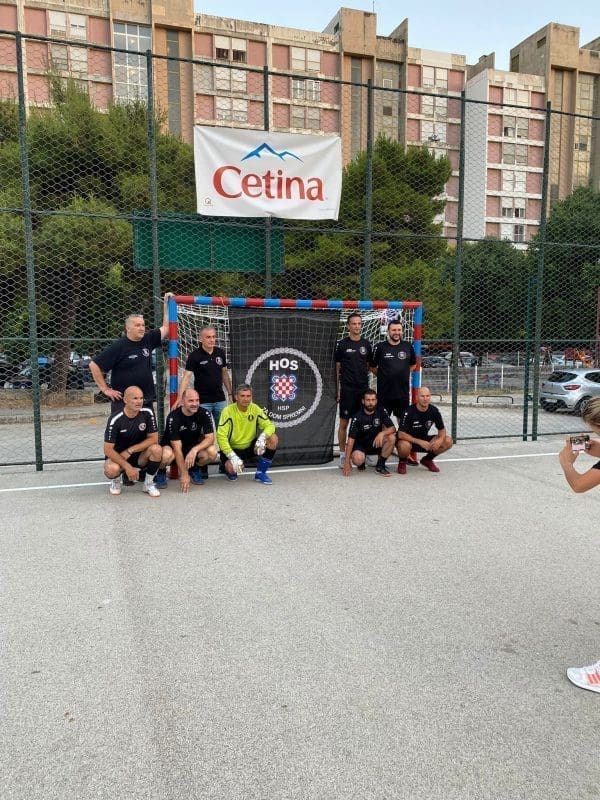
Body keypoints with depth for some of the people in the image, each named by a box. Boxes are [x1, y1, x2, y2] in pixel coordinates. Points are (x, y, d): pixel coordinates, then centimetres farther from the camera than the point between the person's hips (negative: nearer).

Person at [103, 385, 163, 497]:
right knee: (112, 469, -35)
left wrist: (130, 450, -19)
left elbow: (153, 439, -12)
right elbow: (108, 450, -18)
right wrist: (127, 467, -26)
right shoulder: (115, 419, -18)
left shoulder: (147, 413, -12)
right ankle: (116, 480, 5)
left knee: (157, 449, -28)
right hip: (117, 456, -2)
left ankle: (149, 483, -4)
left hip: (140, 456, 2)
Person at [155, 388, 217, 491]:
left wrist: (195, 450, -38)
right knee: (167, 455, -38)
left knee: (212, 452, -27)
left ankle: (195, 470, 6)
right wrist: (184, 475, -30)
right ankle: (161, 472, -1)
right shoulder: (173, 417, -25)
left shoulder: (204, 414, -16)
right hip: (171, 446, -3)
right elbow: (177, 448, -27)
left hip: (193, 445, 3)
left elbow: (210, 438, -18)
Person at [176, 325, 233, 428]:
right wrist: (180, 398, -27)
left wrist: (230, 393, 11)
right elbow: (186, 377, -16)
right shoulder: (194, 355, -10)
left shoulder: (220, 353, 4)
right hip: (203, 401, -4)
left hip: (220, 400, 4)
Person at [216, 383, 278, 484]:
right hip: (233, 449, -4)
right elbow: (221, 436, -23)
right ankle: (227, 468, 9)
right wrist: (233, 457, -33)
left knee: (273, 439, -19)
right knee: (232, 468, -34)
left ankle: (260, 473, -6)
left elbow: (269, 425, -10)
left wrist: (262, 437, -34)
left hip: (251, 447, 4)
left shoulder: (255, 409, -6)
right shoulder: (228, 411, -18)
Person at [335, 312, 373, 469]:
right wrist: (338, 389, -2)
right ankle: (343, 455, 9)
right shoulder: (342, 344, 0)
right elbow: (337, 368, 2)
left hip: (363, 388, 3)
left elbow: (369, 366, 15)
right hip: (347, 389, -3)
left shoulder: (366, 344, 8)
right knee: (344, 423, 0)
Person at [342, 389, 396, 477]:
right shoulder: (357, 417, -17)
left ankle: (380, 466, -9)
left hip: (376, 443, 3)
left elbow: (392, 428, -12)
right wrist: (347, 462, -25)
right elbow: (351, 439, -19)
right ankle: (362, 459, 7)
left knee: (391, 437, -26)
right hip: (361, 445, -3)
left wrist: (382, 433, -36)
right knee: (357, 460, -34)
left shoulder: (381, 411, -9)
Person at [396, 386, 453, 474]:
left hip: (424, 439, 5)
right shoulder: (409, 412, -22)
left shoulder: (434, 411, -9)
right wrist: (420, 442, -34)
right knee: (404, 446, -41)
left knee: (448, 441, -13)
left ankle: (427, 460, 11)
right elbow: (401, 434, -26)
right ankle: (402, 462, -3)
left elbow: (442, 430, 2)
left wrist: (440, 439, -22)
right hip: (409, 440, -5)